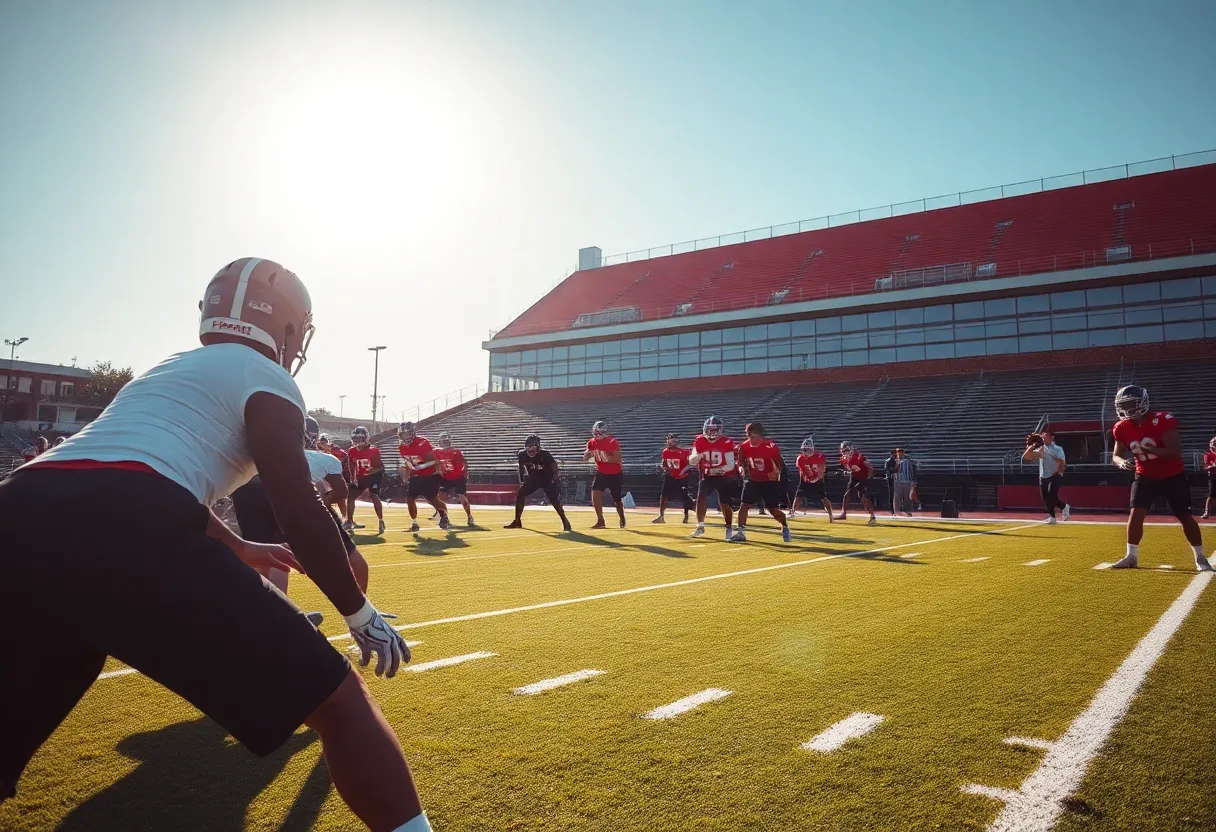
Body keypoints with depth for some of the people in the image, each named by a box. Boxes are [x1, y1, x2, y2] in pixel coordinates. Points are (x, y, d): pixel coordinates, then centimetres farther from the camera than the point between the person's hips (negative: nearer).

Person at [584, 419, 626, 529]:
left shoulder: (613, 442, -20)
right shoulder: (592, 442, -3)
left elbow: (618, 460, -24)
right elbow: (585, 459, 1)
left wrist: (606, 456, -36)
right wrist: (588, 453, -21)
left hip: (615, 474, -4)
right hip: (601, 473, 4)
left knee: (617, 499, 8)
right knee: (595, 494, -15)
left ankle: (622, 519, 36)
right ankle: (600, 521, -5)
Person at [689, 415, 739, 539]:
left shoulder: (726, 442, -18)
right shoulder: (700, 441, -9)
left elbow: (731, 465, -20)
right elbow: (692, 461, -12)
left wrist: (719, 469, -38)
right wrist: (697, 456, -35)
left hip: (724, 477, -2)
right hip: (708, 476, 2)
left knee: (724, 504, 0)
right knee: (701, 497, -15)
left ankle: (729, 528, 23)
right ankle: (700, 527, -4)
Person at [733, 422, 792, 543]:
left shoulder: (771, 447, -21)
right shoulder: (744, 447, -8)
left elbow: (780, 464, -11)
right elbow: (742, 461, 10)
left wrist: (777, 472, -24)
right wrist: (744, 469, -3)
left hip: (770, 482, -4)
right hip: (753, 481, 4)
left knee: (773, 510, 0)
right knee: (744, 506, -6)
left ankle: (785, 527, 28)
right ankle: (740, 532, -1)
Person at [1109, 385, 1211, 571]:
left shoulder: (1162, 420, -23)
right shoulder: (1123, 428, -7)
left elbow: (1175, 452, -26)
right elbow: (1116, 455, 1)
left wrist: (1149, 449, -40)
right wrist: (1122, 462, -22)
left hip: (1172, 476, -3)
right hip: (1145, 477, 3)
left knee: (1185, 517, 3)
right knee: (1136, 513, -9)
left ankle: (1200, 558, 19)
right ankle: (1131, 557, -1)